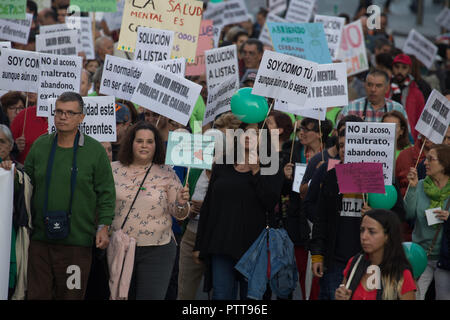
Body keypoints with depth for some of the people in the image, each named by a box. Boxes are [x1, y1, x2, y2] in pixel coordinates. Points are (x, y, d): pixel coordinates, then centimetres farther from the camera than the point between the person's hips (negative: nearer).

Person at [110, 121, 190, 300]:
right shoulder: (114, 170, 4)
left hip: (157, 250, -2)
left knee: (151, 297, -5)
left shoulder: (166, 174, 2)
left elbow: (179, 214, 4)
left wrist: (181, 204, -17)